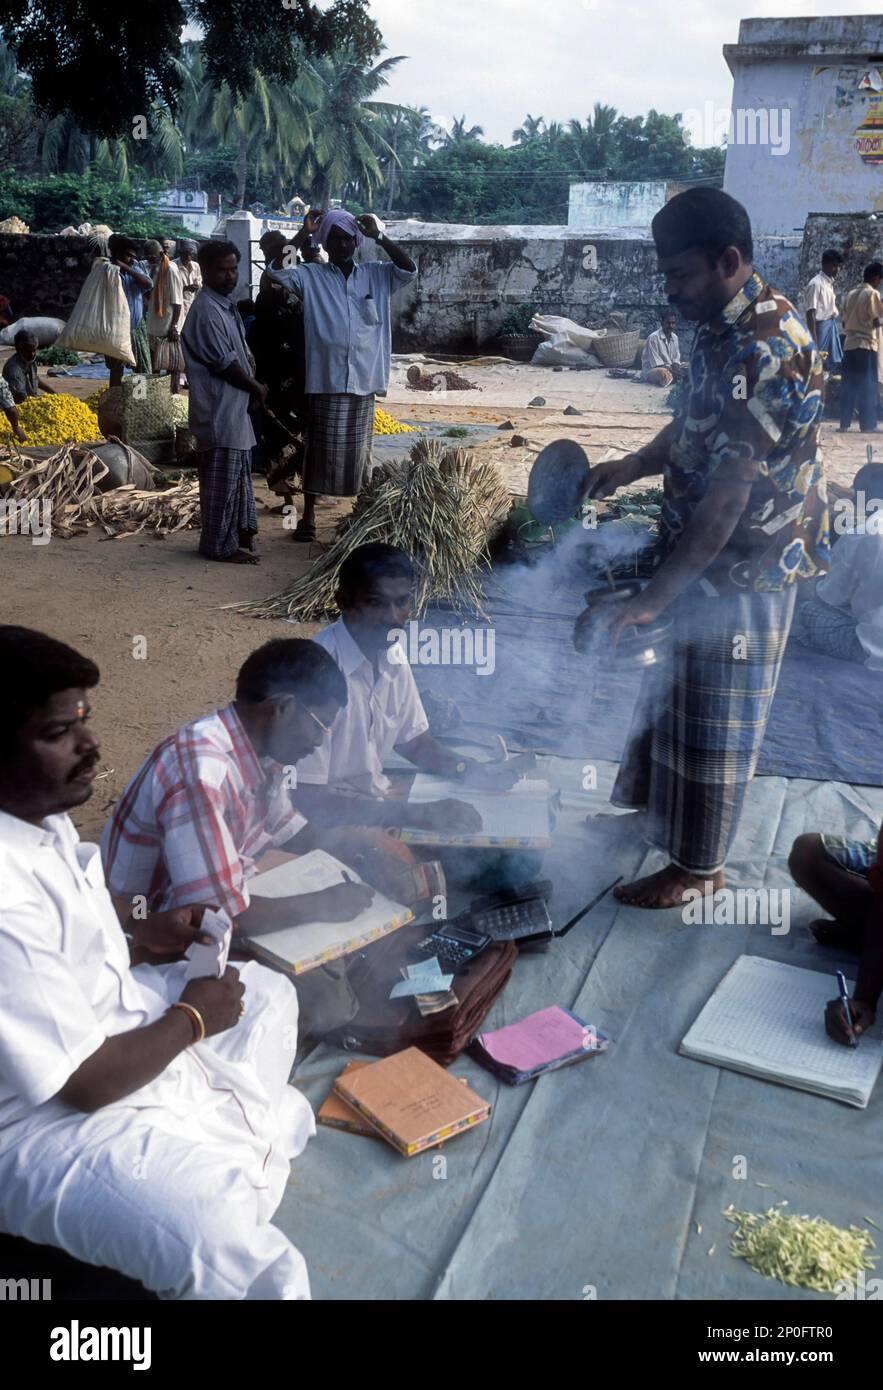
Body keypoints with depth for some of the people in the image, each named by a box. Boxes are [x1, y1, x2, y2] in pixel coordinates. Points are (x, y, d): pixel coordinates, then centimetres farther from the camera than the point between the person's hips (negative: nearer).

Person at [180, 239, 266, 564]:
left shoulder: (225, 305, 14)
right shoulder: (206, 310, -17)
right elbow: (224, 363, -19)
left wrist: (252, 385, 5)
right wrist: (256, 388, -7)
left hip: (234, 407, 10)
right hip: (219, 410, -10)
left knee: (238, 474, 17)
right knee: (221, 480, -3)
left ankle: (240, 533, 29)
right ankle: (221, 546, 5)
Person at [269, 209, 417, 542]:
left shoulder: (375, 274, 10)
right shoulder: (311, 275, 4)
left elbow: (409, 269, 1)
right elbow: (275, 270, -6)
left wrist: (379, 236, -5)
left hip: (364, 378, 2)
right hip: (326, 378, -2)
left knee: (359, 449, 9)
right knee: (321, 447, 1)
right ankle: (308, 515, 11)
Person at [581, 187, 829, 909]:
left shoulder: (767, 348, -27)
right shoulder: (725, 329, 4)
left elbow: (728, 495, -30)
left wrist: (657, 594, -29)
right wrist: (633, 465, 3)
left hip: (744, 567, -9)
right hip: (705, 551, 9)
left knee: (713, 721, 4)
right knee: (673, 691, 23)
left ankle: (697, 866, 22)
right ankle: (655, 805, 44)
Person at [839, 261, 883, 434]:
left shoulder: (851, 294, 12)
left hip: (849, 344, 6)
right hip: (866, 344, -6)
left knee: (848, 386, 7)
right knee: (868, 386, -2)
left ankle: (844, 424, 5)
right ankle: (867, 425, -3)